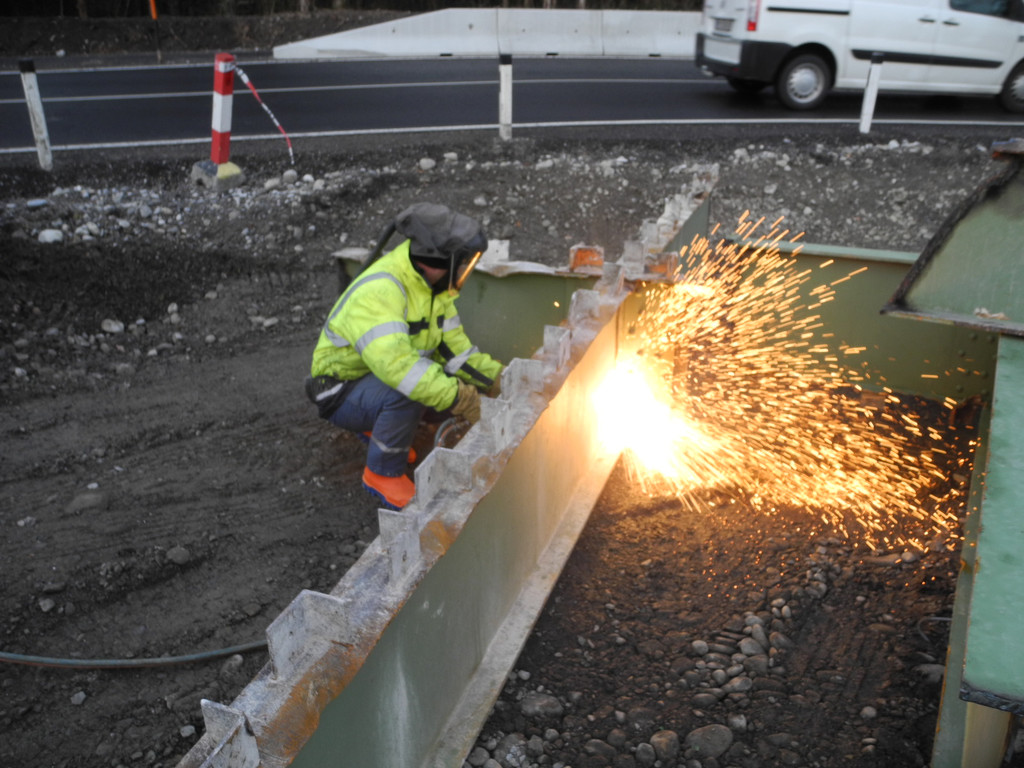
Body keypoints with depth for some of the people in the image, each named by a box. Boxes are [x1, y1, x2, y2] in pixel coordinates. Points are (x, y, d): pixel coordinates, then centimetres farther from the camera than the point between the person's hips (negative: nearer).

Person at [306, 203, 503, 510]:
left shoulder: (432, 284, -2)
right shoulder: (379, 290, -32)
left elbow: (454, 347, 1)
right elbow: (394, 362, -44)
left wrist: (498, 377, -11)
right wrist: (458, 398, -42)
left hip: (380, 377, 9)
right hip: (344, 391, -9)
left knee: (462, 387, -7)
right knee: (406, 393, -37)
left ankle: (378, 426, 14)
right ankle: (383, 473, -11)